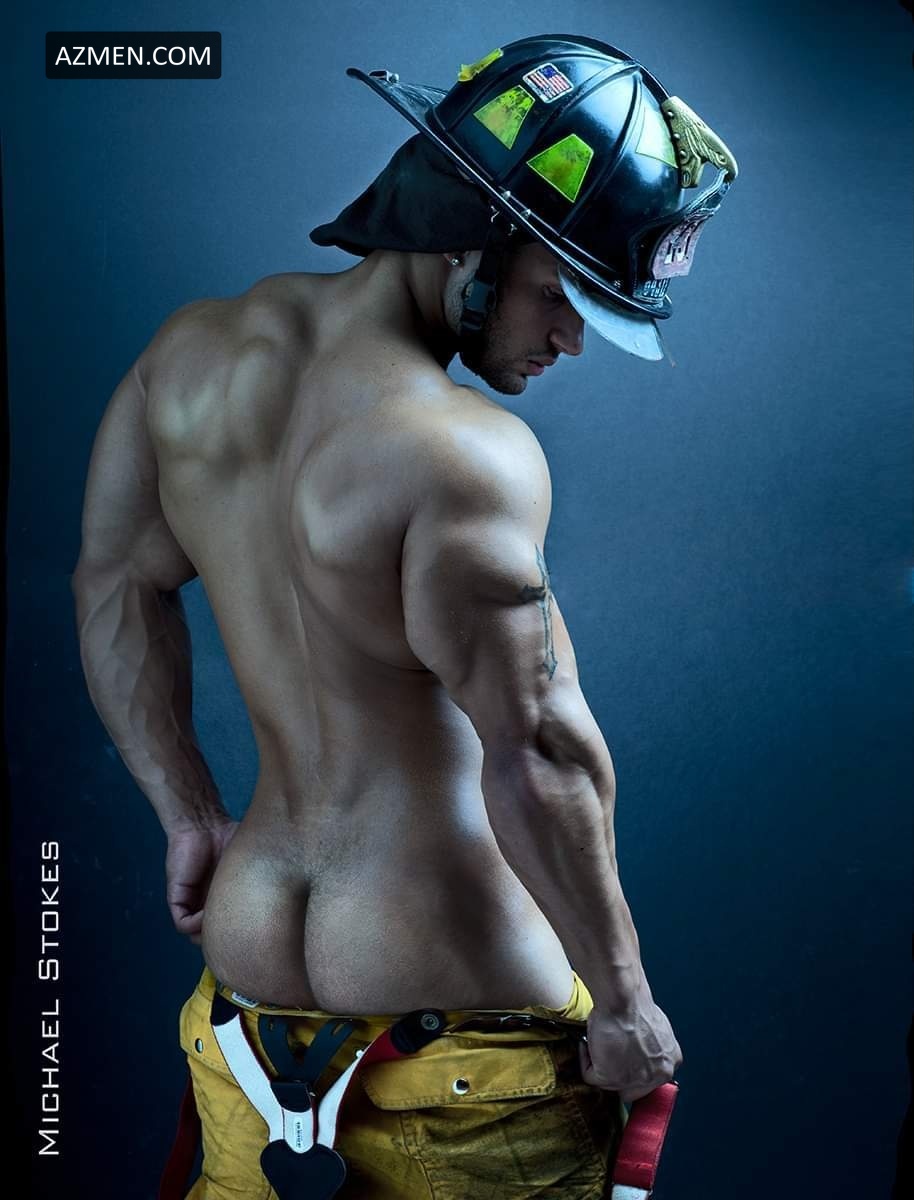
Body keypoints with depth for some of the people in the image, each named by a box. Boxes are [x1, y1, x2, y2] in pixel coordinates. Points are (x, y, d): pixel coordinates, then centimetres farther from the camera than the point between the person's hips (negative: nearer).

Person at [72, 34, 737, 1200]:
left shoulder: (193, 350, 0)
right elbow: (538, 761, -23)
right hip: (462, 1018, -6)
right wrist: (624, 1003, -10)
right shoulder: (465, 455, -25)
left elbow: (117, 582, 9)